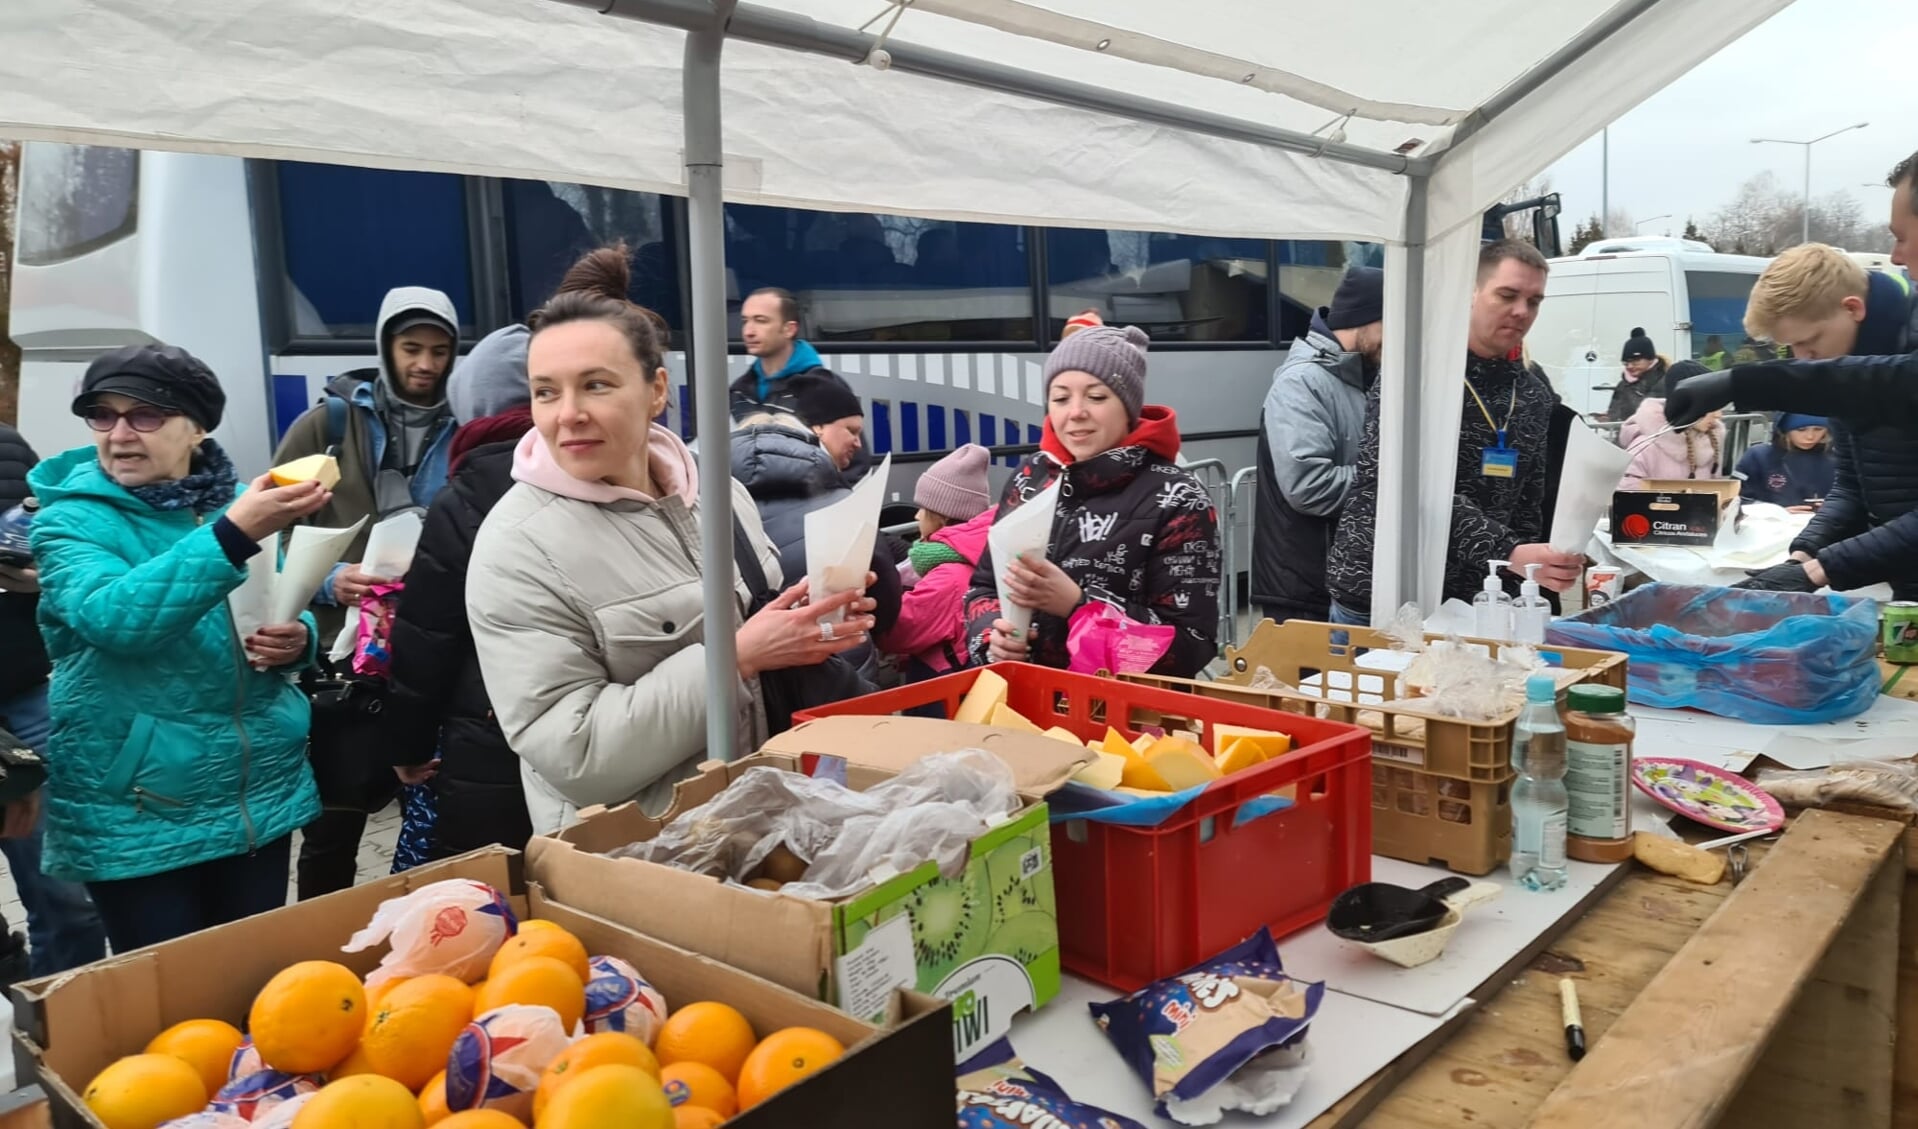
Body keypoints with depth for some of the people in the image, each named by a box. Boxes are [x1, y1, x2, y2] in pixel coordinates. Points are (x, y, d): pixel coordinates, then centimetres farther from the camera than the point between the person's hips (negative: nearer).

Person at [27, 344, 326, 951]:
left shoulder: (241, 503, 3)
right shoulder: (71, 520, -8)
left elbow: (292, 614, 13)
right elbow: (112, 618, -28)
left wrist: (298, 639, -11)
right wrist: (234, 536, -40)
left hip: (261, 795, 4)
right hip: (135, 817, -4)